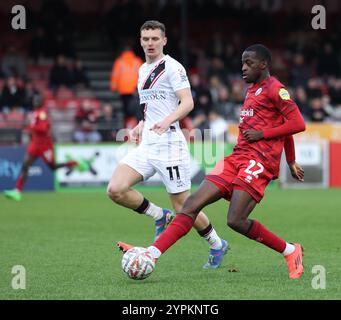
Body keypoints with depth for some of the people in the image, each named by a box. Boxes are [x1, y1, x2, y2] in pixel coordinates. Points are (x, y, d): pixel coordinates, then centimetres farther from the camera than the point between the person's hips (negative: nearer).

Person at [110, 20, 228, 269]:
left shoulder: (172, 67, -7)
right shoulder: (143, 70, 18)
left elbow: (187, 102, -16)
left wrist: (167, 120, -32)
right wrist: (141, 125, 15)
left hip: (169, 144, -7)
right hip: (147, 144, 7)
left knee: (183, 207, -3)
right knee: (115, 190, -12)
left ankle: (217, 245, 20)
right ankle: (161, 217, 8)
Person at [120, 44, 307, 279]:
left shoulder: (274, 89, -4)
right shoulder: (252, 90, 24)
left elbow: (298, 124, -13)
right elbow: (282, 125, 34)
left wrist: (262, 133, -13)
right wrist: (291, 162, 37)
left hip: (259, 162, -9)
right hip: (237, 158, 9)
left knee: (236, 220, -20)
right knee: (193, 204, -5)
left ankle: (290, 251, -1)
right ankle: (152, 254, -10)